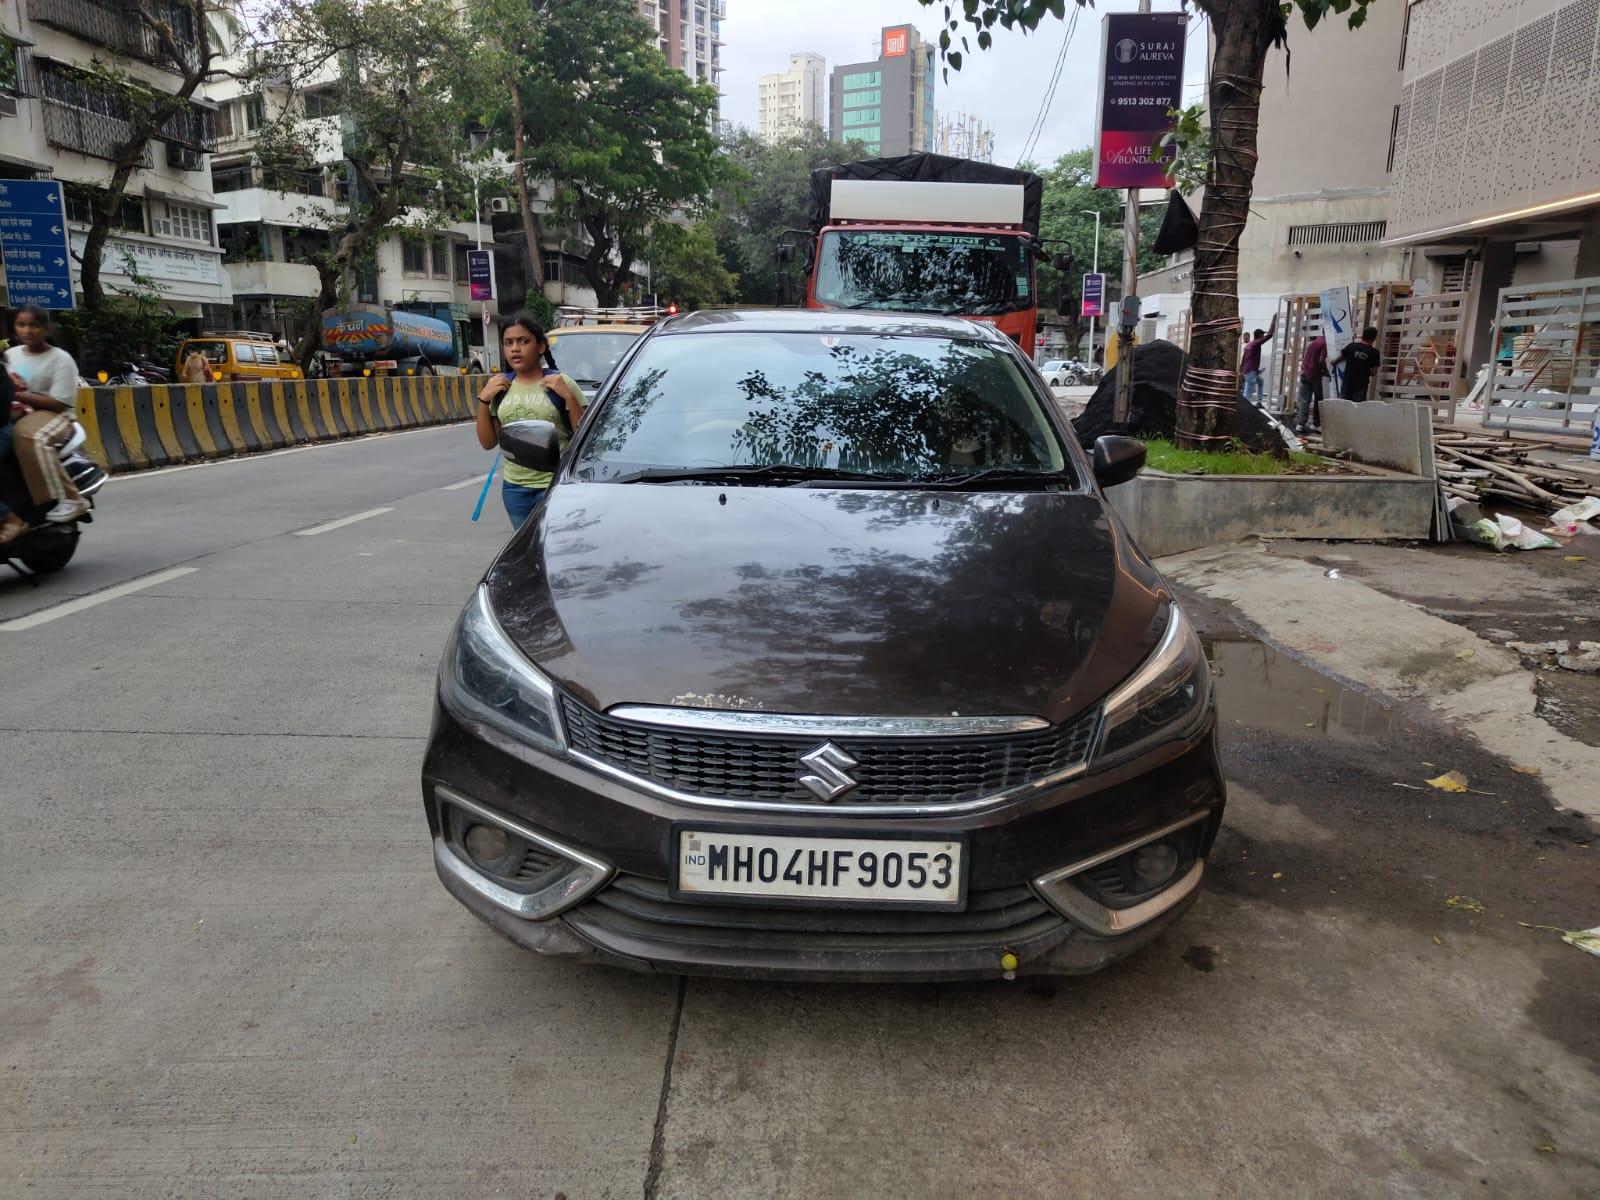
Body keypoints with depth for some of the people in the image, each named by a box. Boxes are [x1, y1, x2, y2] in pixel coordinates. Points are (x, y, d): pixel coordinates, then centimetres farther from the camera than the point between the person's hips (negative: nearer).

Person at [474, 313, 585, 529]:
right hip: (514, 488, 5)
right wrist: (484, 399, -1)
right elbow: (488, 443, 10)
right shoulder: (499, 387, 8)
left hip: (556, 486, -5)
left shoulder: (560, 383, -5)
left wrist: (568, 396, -18)